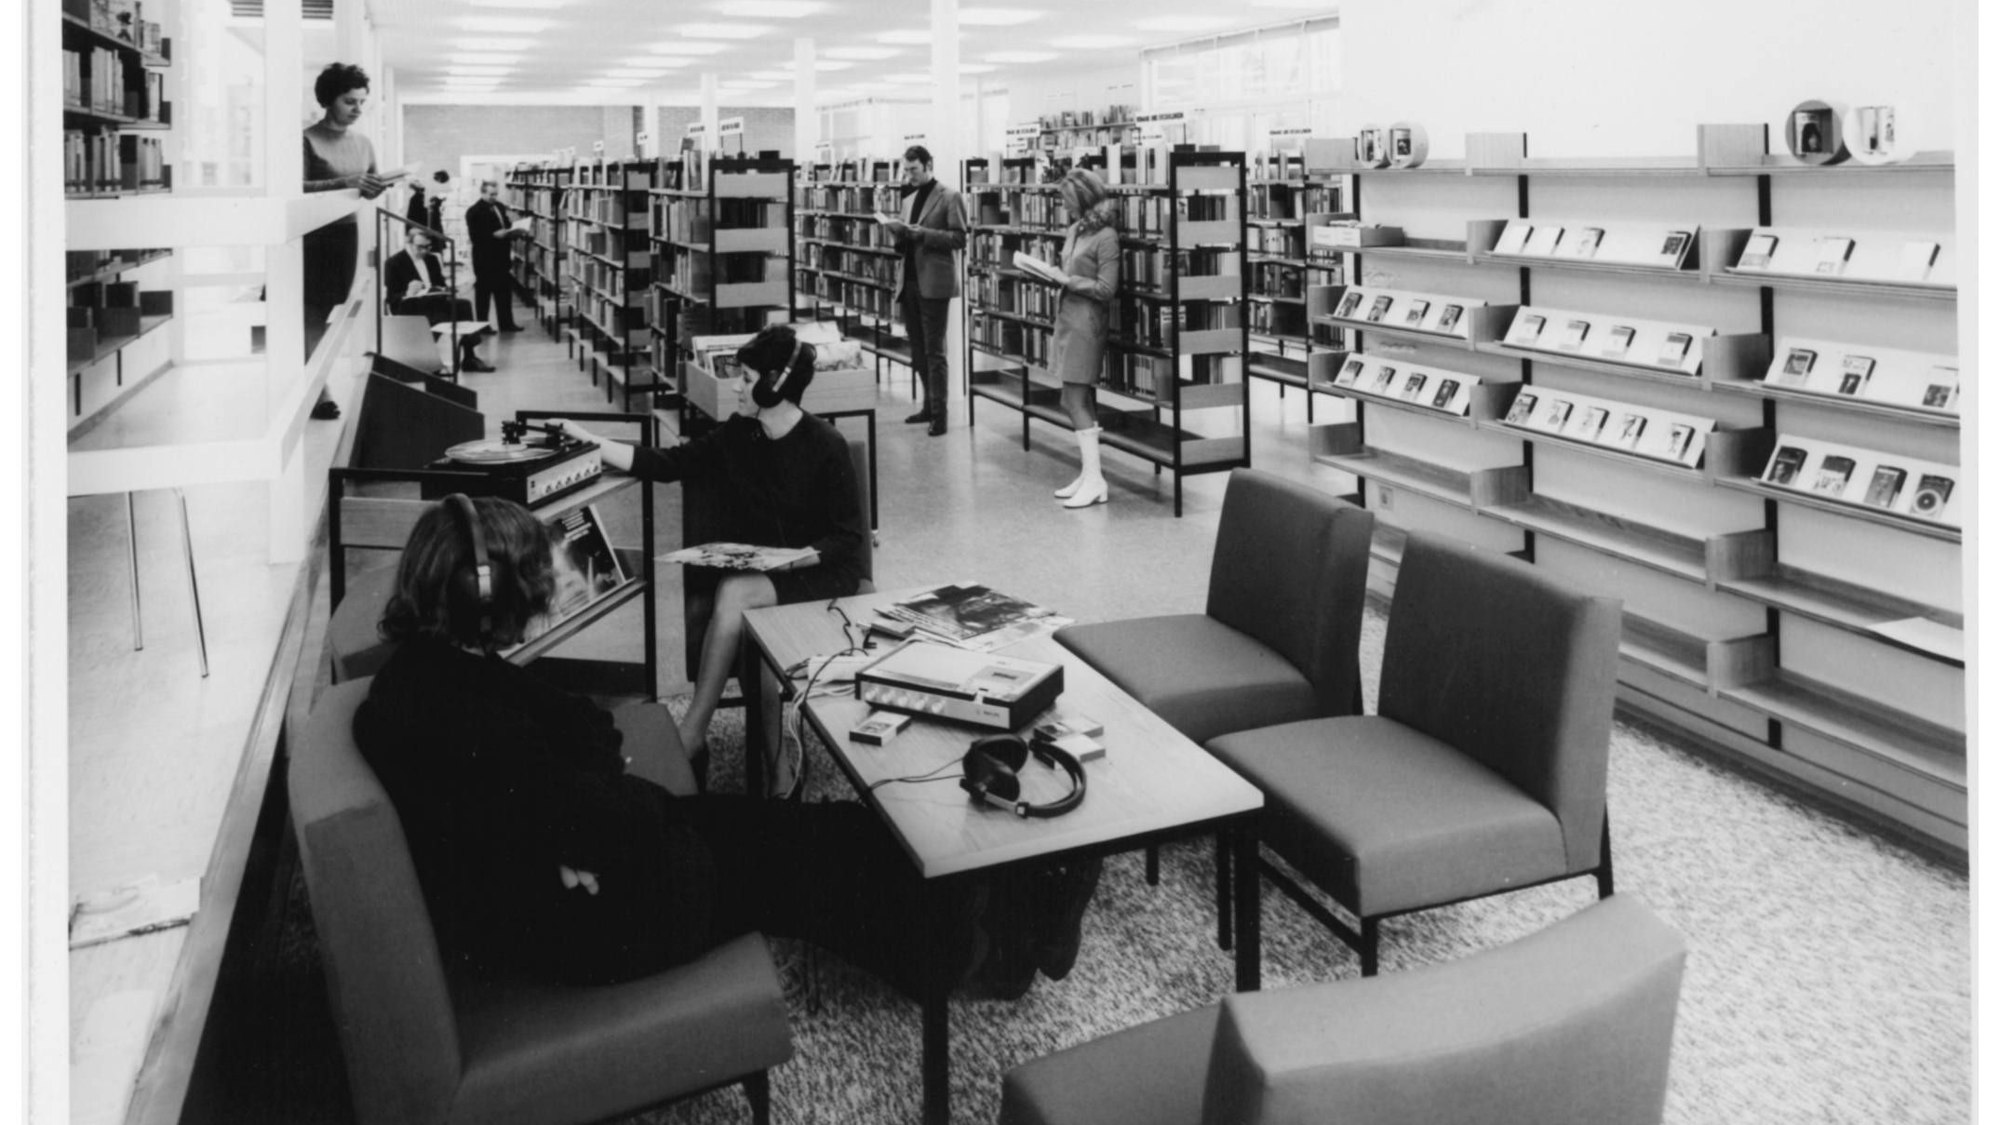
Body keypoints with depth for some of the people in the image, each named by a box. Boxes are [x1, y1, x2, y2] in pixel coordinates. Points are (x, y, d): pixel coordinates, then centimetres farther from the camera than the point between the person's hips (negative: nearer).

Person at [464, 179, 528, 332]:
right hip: (485, 259, -7)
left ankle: (506, 323, 17)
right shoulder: (474, 212, -11)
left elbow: (506, 227, 20)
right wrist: (495, 235, -25)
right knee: (483, 292, 3)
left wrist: (516, 232, 0)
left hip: (502, 257, 7)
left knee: (505, 291, 9)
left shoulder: (501, 207, 11)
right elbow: (475, 236, -18)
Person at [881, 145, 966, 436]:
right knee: (918, 351, 10)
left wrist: (923, 233, -17)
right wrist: (898, 232, 0)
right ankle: (929, 405, 19)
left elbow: (959, 239, -10)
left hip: (933, 284, -7)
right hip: (909, 283, 7)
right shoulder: (908, 201, 18)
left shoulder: (949, 198, -3)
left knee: (934, 351, -5)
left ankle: (939, 412, -1)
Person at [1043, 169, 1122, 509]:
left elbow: (1106, 289, -16)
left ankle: (1095, 480, -6)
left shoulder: (1105, 237, -13)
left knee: (1075, 401, -9)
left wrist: (1067, 280, -15)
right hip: (1068, 318, 9)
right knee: (1080, 400, 11)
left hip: (1087, 324, -9)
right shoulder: (1075, 229, 11)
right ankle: (1089, 472, 17)